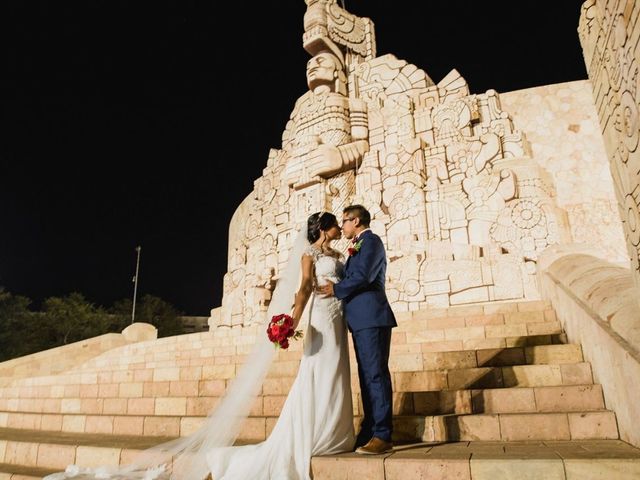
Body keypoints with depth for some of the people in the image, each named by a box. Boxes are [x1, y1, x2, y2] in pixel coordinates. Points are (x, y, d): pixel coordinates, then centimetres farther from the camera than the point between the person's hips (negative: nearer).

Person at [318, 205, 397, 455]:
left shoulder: (370, 240, -5)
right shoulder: (359, 246, 24)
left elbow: (363, 275, -18)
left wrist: (336, 289, -6)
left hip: (371, 318, -10)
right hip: (361, 321, 10)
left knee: (376, 374, -7)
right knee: (367, 377, 11)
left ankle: (382, 436, -2)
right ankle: (369, 433, 17)